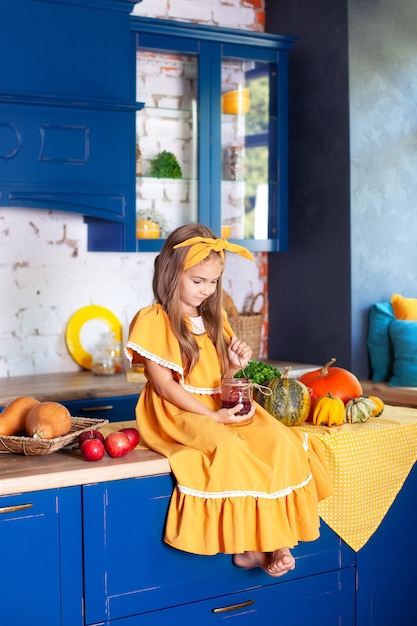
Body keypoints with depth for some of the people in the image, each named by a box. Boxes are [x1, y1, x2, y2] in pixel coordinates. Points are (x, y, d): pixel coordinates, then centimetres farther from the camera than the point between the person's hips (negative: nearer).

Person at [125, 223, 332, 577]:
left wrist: (235, 366, -1)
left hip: (221, 408, 7)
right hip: (177, 415, -6)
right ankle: (247, 546, -18)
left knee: (279, 441, -21)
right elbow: (164, 385, -12)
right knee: (227, 448, -35)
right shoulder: (153, 321, -5)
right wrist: (213, 417, -18)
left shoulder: (213, 319, 17)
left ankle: (271, 540, -19)